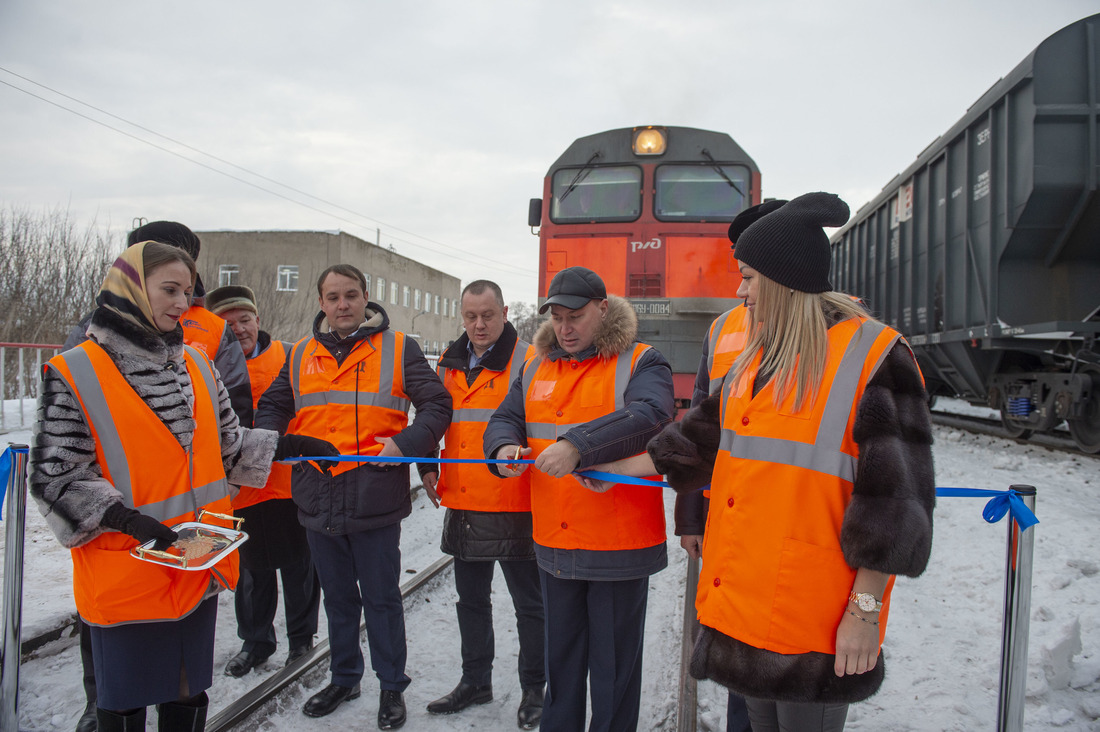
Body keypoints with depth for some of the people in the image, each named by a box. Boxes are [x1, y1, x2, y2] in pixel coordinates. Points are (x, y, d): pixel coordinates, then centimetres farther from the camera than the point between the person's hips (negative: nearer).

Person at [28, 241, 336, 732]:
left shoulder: (194, 363, 8)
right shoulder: (74, 374, -10)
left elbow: (226, 443, 17)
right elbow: (54, 476, -12)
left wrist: (287, 447, 8)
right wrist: (125, 517, -23)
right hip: (124, 576, -5)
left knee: (189, 691, 18)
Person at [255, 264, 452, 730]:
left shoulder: (397, 348, -2)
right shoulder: (301, 355, 10)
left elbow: (436, 403, -3)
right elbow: (273, 406, 18)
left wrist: (407, 444, -19)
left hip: (375, 498, -4)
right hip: (317, 499, 4)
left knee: (381, 598, 9)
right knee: (338, 598, 20)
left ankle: (392, 686, 26)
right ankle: (344, 678, 38)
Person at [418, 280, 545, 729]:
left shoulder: (527, 360, -8)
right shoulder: (450, 364, 11)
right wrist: (427, 467, 11)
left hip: (514, 507, -6)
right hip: (462, 506, 6)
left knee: (529, 603, 7)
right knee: (471, 599, 19)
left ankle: (534, 691, 24)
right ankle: (475, 682, 35)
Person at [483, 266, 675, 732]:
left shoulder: (641, 363, -7)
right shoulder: (537, 367, 11)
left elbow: (647, 417, -25)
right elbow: (505, 418, 11)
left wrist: (577, 444, -36)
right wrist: (505, 447, -12)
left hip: (620, 546, -5)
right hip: (554, 545, 5)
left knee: (613, 663, 10)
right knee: (560, 657, 22)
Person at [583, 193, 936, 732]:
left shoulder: (873, 356, -13)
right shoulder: (759, 356, 11)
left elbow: (894, 494, -15)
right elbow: (708, 434, 21)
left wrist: (866, 610, -16)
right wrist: (623, 469, 22)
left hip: (814, 616, -7)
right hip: (744, 598, 7)